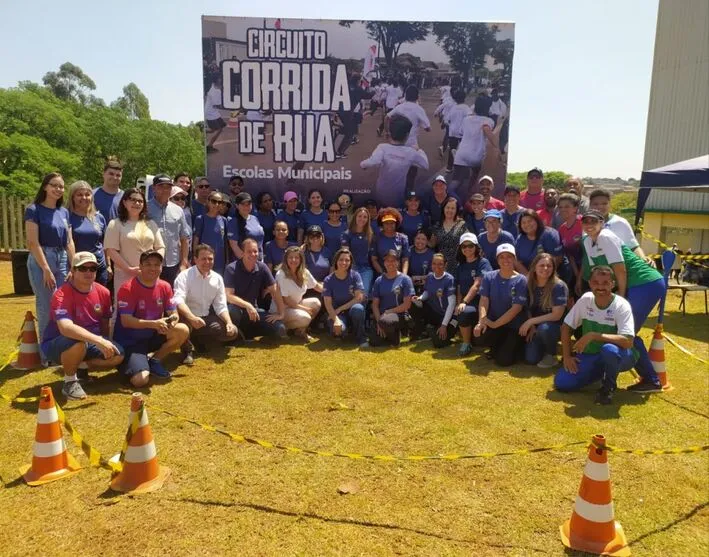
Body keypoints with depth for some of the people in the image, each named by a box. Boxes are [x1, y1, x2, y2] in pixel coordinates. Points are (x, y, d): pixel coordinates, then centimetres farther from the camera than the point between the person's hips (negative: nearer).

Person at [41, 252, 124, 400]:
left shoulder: (103, 292, -6)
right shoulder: (62, 295, -25)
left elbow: (104, 322, 10)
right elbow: (66, 328, -42)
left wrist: (106, 344, 6)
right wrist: (99, 341, -48)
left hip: (89, 343, 6)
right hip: (55, 344, -6)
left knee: (118, 354, -15)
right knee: (79, 342, -39)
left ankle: (80, 366, 8)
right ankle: (69, 381, -12)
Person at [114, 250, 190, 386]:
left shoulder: (165, 287, -1)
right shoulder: (128, 289, -18)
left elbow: (174, 313, 1)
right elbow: (126, 321, -23)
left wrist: (173, 319, -24)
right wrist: (153, 323, -35)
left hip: (152, 336, 6)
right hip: (129, 341, -6)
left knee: (183, 331, -19)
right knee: (140, 380, -26)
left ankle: (154, 361, 2)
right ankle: (129, 364, 12)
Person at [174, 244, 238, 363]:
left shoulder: (218, 278, 2)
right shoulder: (184, 276, -14)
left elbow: (221, 306, 3)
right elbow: (178, 301, -30)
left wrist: (229, 322, -15)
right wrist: (192, 318, -48)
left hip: (206, 318, 5)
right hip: (187, 318, -5)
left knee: (232, 331, -11)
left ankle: (198, 340, 10)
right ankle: (187, 350, -6)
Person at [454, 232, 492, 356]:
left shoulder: (483, 262, -3)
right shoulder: (460, 266, 16)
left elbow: (476, 285, -15)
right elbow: (459, 289, 11)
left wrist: (464, 302, -25)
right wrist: (458, 304, -7)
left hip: (480, 301, -5)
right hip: (465, 302, 5)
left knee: (464, 313, -34)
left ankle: (467, 344, -9)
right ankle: (471, 335, 5)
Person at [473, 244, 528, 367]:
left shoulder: (521, 280, -9)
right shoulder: (489, 277, 1)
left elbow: (516, 308, -15)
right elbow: (484, 300, -8)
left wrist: (495, 324, -20)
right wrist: (481, 321, -26)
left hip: (514, 326, -3)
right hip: (493, 322, 3)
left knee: (503, 360, -16)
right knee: (480, 332, -31)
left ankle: (518, 346, 20)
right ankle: (498, 348, 7)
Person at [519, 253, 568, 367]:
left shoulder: (559, 286, -18)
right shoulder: (529, 284, -4)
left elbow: (556, 315, -21)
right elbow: (527, 309, 5)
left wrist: (530, 322, -21)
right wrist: (531, 327, -12)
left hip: (556, 326, -3)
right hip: (536, 327, 4)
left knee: (544, 328, -38)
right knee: (531, 359, -15)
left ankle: (551, 355, -8)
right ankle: (545, 347, 20)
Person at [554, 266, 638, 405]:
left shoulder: (622, 305, -21)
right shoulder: (585, 299, -8)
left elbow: (627, 342, -33)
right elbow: (566, 327, 2)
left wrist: (593, 335, -35)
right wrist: (567, 357, -5)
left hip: (618, 357, -5)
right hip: (590, 355, 5)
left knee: (609, 349, -41)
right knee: (561, 383, -13)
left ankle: (609, 386, -9)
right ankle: (601, 372, 15)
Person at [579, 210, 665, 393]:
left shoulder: (606, 237, -15)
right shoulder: (587, 242, 11)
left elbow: (620, 270, -16)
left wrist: (621, 297, -10)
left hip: (647, 284, -9)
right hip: (632, 286, 9)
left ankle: (652, 381, 0)